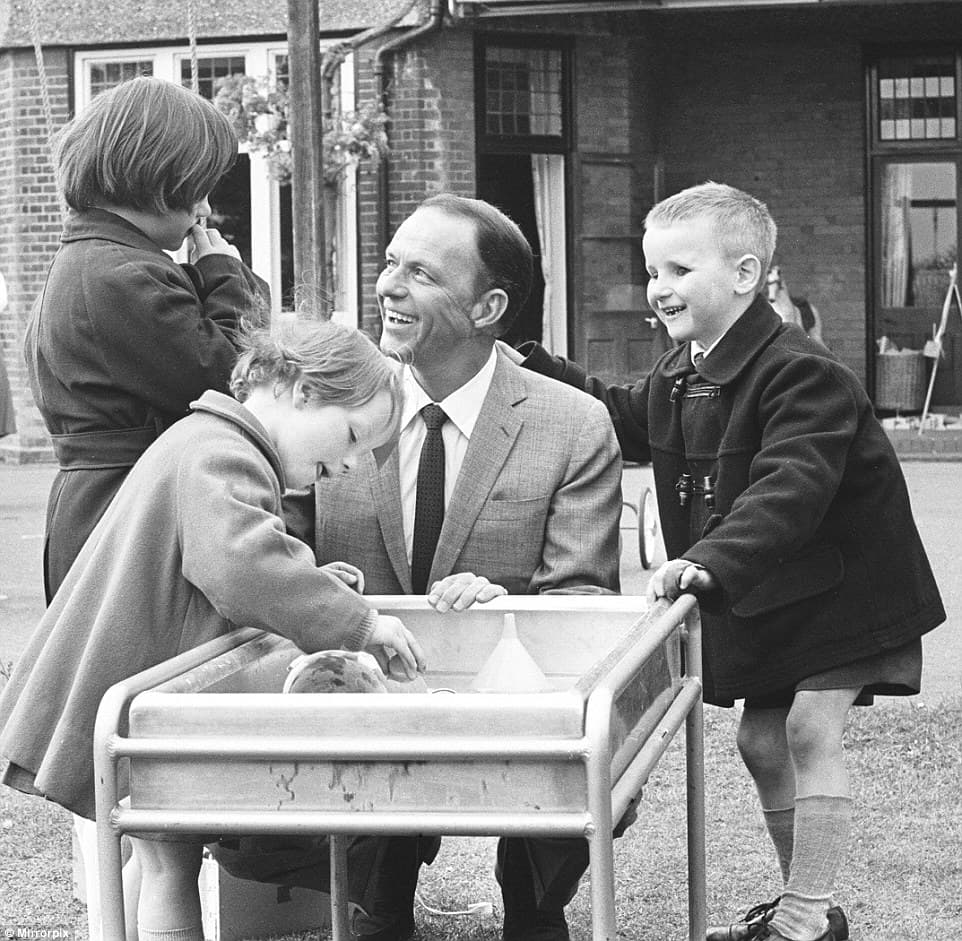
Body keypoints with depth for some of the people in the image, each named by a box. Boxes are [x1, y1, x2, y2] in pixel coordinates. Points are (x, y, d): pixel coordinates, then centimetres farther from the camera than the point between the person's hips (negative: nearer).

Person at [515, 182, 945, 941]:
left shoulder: (802, 374, -25)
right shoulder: (682, 374, 5)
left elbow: (791, 488, -37)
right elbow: (626, 422, 22)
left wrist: (712, 562, -50)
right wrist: (534, 369, 12)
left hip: (837, 588, -9)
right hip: (761, 599, 9)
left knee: (811, 731, -16)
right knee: (761, 740, 11)